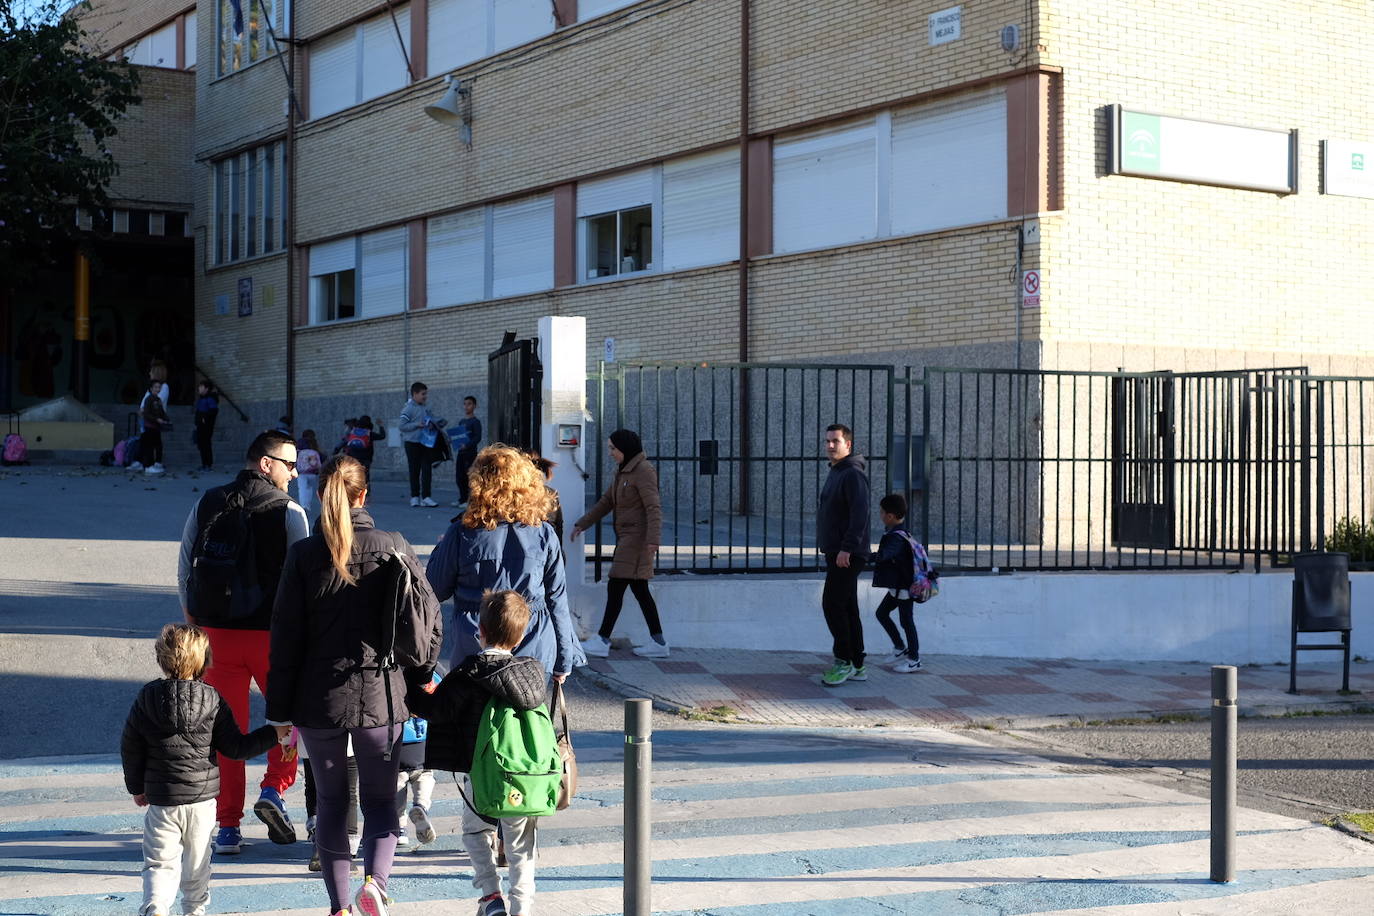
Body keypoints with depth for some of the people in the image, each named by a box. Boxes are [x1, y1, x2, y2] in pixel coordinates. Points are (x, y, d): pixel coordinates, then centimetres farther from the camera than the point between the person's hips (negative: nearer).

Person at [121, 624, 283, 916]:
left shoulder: (147, 698, -4)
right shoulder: (212, 700, -7)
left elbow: (130, 747, 1)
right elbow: (235, 747, -4)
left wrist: (136, 787, 14)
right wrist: (274, 734, 6)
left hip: (160, 798, 0)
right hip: (202, 797, 0)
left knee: (160, 861, 3)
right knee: (197, 859, 17)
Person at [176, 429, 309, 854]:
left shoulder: (206, 504, 6)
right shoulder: (289, 512, -8)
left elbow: (185, 568, 10)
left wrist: (193, 620, 19)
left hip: (215, 629, 4)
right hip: (271, 632, -3)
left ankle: (227, 827, 11)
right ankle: (274, 790, 1)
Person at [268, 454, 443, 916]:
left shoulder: (303, 553, -4)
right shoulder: (393, 546, -3)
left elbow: (285, 633, -3)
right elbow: (429, 616, -3)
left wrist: (280, 708, 3)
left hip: (319, 699, 0)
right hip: (381, 696, 0)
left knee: (331, 802, 15)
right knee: (380, 801, 12)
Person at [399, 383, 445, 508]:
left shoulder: (425, 409, 13)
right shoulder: (408, 409, -9)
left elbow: (432, 419, 21)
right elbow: (402, 426, -14)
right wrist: (418, 425, -23)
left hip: (425, 443, 6)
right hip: (412, 443, -6)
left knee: (427, 470, -2)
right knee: (414, 470, 2)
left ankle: (425, 497, -3)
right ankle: (415, 496, 11)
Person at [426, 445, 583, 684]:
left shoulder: (461, 533, -7)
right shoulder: (543, 534, -2)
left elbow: (436, 591, 5)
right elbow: (557, 600, 4)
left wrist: (441, 548, 22)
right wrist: (564, 660, 13)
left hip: (475, 654, -1)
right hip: (534, 652, 1)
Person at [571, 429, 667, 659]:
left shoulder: (643, 471, -13)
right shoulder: (622, 471, 16)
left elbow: (653, 508, -21)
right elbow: (606, 502, 21)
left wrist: (653, 539, -30)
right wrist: (582, 524, 19)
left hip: (637, 537, -10)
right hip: (626, 537, 10)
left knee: (615, 587, -8)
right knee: (639, 590, 9)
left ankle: (602, 640, -5)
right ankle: (658, 643, 11)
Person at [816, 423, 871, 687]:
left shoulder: (853, 474, -14)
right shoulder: (836, 473, 18)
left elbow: (859, 514, -23)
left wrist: (847, 548, -27)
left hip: (847, 555, -10)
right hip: (836, 553, 10)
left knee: (832, 604, -12)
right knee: (847, 608, 10)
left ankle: (843, 662, -6)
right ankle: (857, 666, 14)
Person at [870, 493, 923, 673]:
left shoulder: (897, 538, -25)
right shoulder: (898, 532, 6)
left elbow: (883, 555, -42)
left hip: (905, 586, -10)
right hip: (897, 585, 10)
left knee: (906, 621, 1)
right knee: (882, 613, 15)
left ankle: (914, 660, 12)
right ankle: (900, 648, 25)